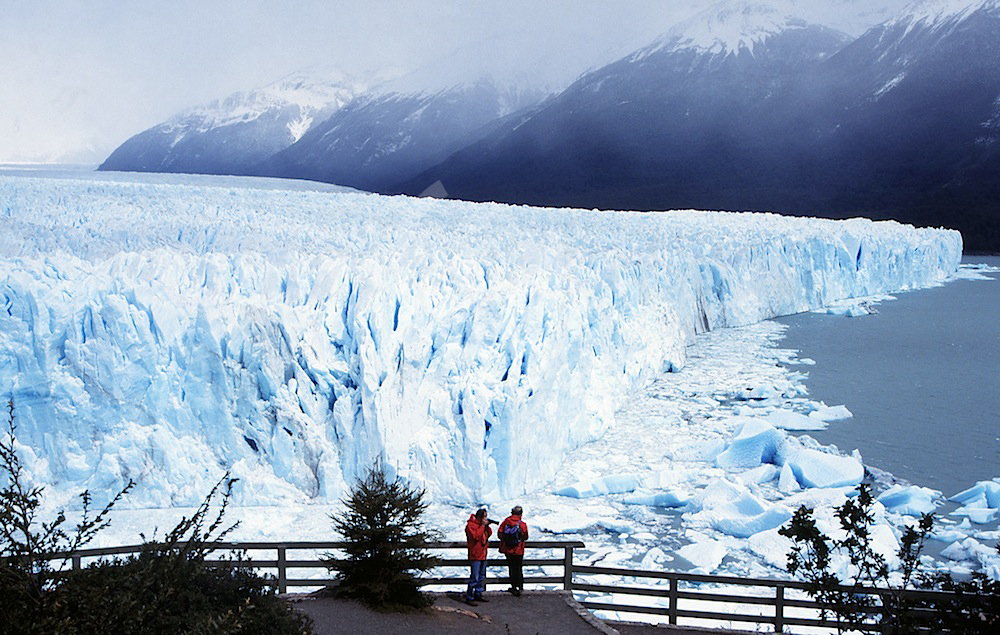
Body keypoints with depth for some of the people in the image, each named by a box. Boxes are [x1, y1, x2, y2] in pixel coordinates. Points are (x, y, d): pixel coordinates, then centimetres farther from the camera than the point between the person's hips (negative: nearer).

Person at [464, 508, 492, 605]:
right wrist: (482, 525, -22)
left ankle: (478, 594, 27)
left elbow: (489, 533, 17)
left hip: (483, 554, 9)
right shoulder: (471, 525, -13)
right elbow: (476, 536, -26)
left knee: (481, 576, 17)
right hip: (475, 555, -9)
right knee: (474, 578, -10)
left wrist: (487, 526, -1)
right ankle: (469, 598, -5)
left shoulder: (482, 524, 12)